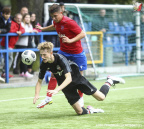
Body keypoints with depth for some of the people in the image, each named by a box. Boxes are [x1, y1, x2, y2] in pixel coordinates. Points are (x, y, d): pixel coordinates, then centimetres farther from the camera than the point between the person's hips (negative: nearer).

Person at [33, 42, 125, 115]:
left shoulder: (61, 59, -32)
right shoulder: (44, 65, -17)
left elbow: (69, 78, -39)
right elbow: (40, 81, -6)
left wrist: (57, 90, -52)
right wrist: (37, 95, -24)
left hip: (76, 78, -4)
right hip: (65, 85, 4)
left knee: (101, 97, -3)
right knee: (80, 112, -2)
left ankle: (110, 81, 25)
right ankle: (89, 110, 33)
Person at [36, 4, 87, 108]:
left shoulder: (69, 22, -24)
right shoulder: (56, 22, -2)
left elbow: (82, 34, -25)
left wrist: (71, 40, -37)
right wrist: (43, 29, 28)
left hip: (76, 53, -6)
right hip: (63, 51, 6)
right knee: (54, 73, -2)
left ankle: (81, 99, 25)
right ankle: (48, 98, 5)